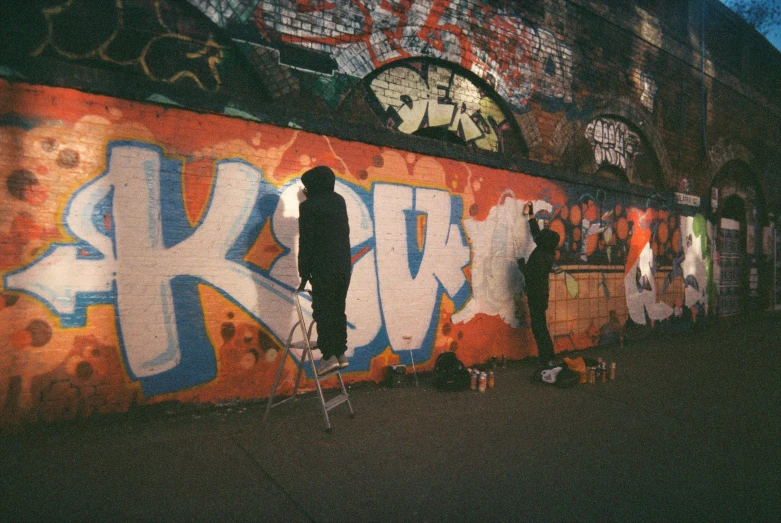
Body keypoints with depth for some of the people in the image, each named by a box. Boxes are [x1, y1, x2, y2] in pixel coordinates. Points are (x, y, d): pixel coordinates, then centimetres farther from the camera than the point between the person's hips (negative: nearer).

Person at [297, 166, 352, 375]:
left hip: (324, 267, -6)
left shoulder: (309, 206, -7)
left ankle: (329, 356, -5)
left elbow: (306, 242, -10)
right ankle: (341, 354, 14)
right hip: (344, 265, 7)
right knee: (338, 310, 12)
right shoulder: (339, 201, 13)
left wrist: (304, 273, -4)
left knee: (323, 312, -2)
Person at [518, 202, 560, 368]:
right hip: (541, 293, 9)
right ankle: (548, 357, 24)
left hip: (537, 295, -9)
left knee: (539, 327, -3)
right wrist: (530, 214, 24)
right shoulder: (547, 252, 3)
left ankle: (546, 359, 2)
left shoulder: (540, 256, -22)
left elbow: (531, 276, -24)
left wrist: (521, 264, -8)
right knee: (541, 326, 16)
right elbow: (536, 232, 16)